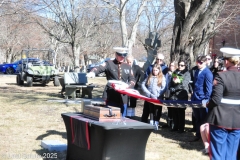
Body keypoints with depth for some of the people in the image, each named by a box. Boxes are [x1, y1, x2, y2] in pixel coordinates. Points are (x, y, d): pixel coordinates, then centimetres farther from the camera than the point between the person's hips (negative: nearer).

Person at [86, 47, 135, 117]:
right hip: (111, 96, -3)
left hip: (123, 97, 4)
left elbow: (132, 80, 14)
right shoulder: (109, 64, 3)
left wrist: (128, 85, -9)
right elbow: (99, 68, -13)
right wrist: (92, 72, -36)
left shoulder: (128, 67, 15)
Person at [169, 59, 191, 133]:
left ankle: (181, 128, 5)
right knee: (174, 111, 5)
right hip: (173, 95, 5)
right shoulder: (175, 72, 17)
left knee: (181, 112, -3)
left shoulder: (187, 74, 1)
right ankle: (175, 126, 17)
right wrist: (171, 89, 6)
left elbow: (185, 83, -12)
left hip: (182, 96, -5)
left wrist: (179, 81, -26)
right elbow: (171, 83, 21)